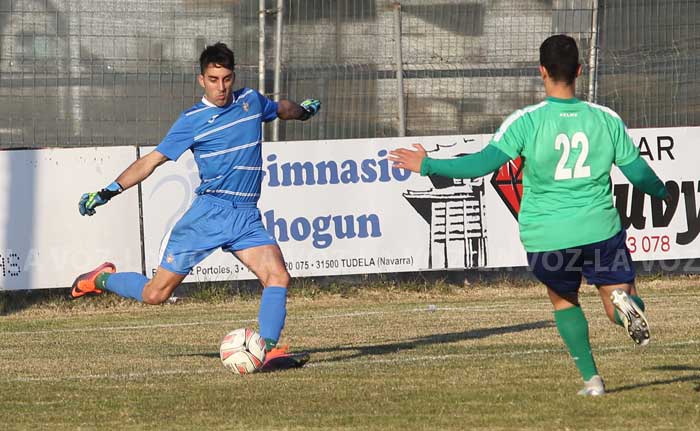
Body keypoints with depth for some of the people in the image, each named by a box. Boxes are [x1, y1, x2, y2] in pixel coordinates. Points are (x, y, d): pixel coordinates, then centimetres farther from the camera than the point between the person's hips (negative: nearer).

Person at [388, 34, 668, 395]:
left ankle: (591, 379, 13)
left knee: (563, 300, 24)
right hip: (600, 230, 1)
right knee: (620, 302, 10)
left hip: (546, 239, 0)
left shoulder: (527, 121, -9)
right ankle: (624, 301, -28)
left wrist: (426, 166, -3)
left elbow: (484, 162, -13)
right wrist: (662, 192, 29)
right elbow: (639, 173, 7)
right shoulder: (607, 119, 0)